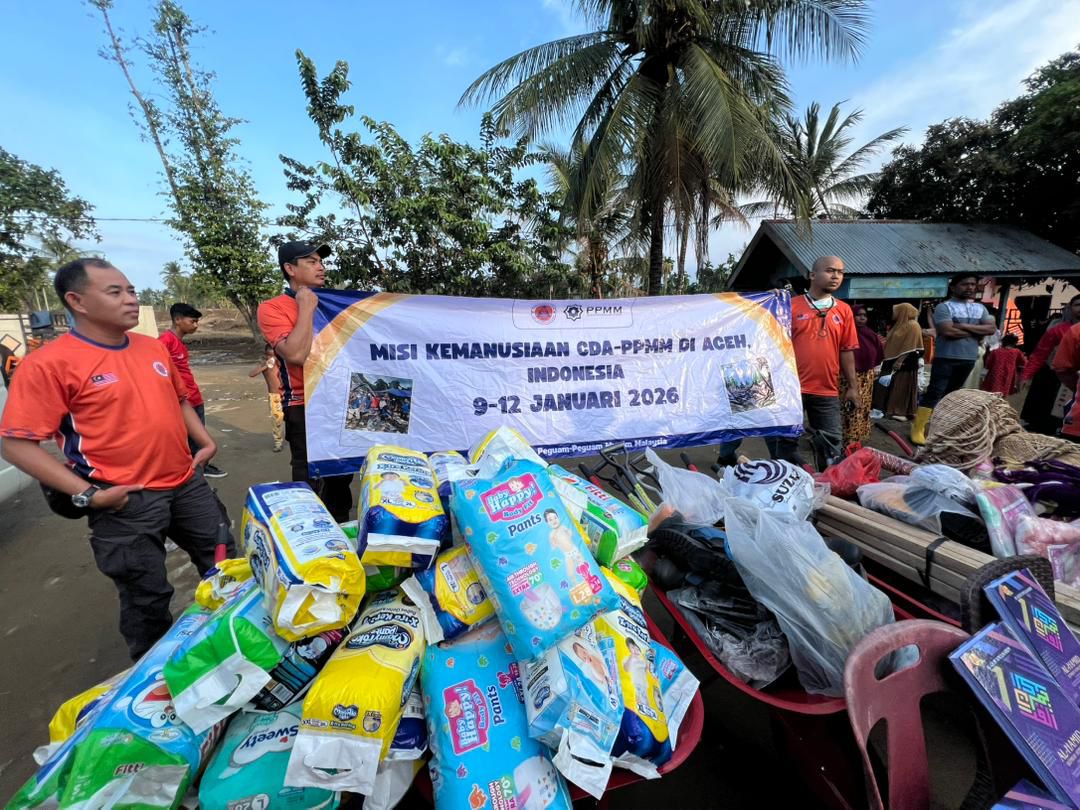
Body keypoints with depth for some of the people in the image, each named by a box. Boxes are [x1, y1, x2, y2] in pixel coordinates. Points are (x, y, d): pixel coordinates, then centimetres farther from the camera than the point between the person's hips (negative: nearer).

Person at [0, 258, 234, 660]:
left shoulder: (154, 348, 7)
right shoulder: (49, 363, -13)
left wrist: (205, 440, 9)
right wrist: (87, 494, -18)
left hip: (187, 484, 6)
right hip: (126, 501, -6)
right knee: (148, 599, 11)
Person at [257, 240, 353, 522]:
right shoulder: (273, 308, -5)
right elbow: (296, 354, -21)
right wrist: (306, 308, -14)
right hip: (305, 408, -6)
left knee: (341, 478, 18)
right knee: (312, 484, 1)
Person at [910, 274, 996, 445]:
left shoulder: (980, 308, 13)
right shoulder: (944, 307, -7)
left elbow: (992, 329, 2)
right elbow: (948, 331, -18)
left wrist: (965, 326, -11)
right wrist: (977, 333, -4)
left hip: (969, 358, 6)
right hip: (946, 357, -6)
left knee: (950, 394, 13)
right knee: (934, 393, -9)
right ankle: (918, 429, -7)